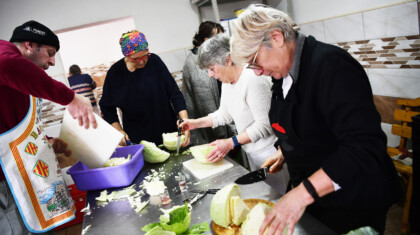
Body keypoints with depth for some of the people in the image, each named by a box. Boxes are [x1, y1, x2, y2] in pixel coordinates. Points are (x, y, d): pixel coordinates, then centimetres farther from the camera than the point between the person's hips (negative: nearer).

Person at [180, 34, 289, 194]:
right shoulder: (227, 81, 5)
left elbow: (264, 124, -24)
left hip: (268, 150, -8)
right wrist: (197, 123, 8)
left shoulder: (253, 79, -24)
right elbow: (225, 114, 16)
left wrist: (230, 143, -25)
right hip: (251, 151, 9)